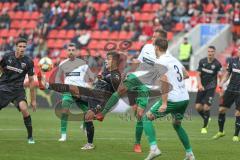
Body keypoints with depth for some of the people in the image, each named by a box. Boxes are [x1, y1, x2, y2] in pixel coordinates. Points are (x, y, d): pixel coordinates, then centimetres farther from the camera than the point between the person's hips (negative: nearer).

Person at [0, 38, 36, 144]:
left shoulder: (28, 62, -5)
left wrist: (33, 100, 1)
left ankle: (30, 137, -12)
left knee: (24, 109, -24)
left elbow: (31, 81, 0)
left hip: (18, 89, -1)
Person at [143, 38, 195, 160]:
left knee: (147, 118, 4)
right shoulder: (174, 59, 15)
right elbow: (186, 75, 25)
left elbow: (165, 82, -20)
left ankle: (154, 149, -11)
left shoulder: (160, 62, -10)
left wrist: (164, 103, -21)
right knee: (177, 124, 28)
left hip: (173, 99, -8)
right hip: (185, 98, 8)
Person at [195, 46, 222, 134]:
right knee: (198, 107, -1)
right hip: (202, 87, 4)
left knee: (206, 107, -11)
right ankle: (206, 119, 29)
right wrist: (200, 84, -13)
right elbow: (198, 74, 3)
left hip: (211, 88, -4)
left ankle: (204, 127, 6)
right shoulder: (202, 61, 1)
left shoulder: (217, 64, -9)